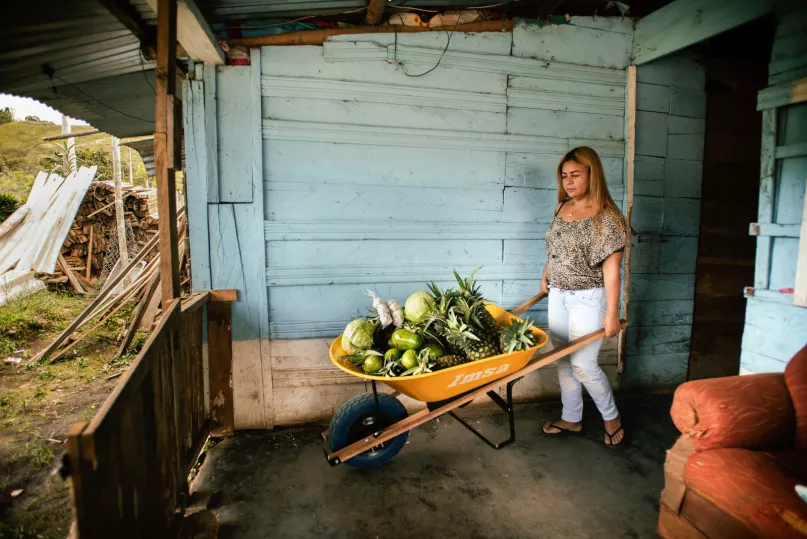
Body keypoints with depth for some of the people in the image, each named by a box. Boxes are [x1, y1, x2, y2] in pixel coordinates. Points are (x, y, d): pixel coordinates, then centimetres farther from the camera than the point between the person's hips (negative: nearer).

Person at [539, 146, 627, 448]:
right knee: (563, 361, 13)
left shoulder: (607, 217, -15)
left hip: (588, 299, -7)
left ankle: (612, 418, 26)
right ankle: (571, 419, 31)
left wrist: (612, 313, -16)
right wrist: (546, 276, 15)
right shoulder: (561, 208, 5)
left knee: (583, 365, -1)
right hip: (558, 296, 7)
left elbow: (611, 268, -17)